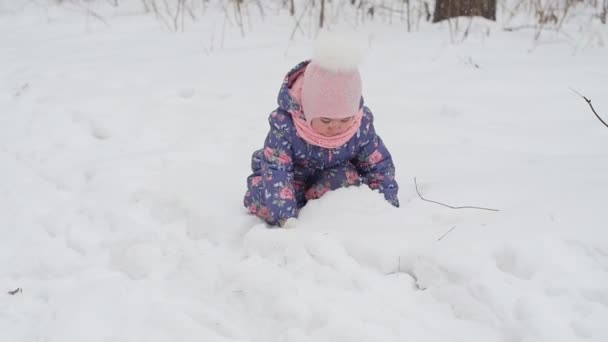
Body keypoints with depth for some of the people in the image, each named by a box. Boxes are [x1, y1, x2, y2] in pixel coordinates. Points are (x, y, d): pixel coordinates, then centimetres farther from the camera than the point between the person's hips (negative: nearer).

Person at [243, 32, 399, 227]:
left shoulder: (362, 125, -25)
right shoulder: (284, 125, -36)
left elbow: (380, 167, -13)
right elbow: (276, 171, -42)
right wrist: (286, 216, -56)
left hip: (333, 176, 2)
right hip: (293, 176, -2)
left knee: (350, 177, -32)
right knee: (260, 197, -32)